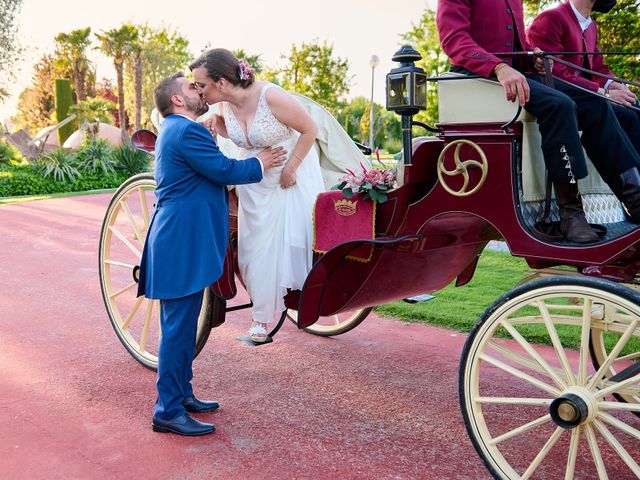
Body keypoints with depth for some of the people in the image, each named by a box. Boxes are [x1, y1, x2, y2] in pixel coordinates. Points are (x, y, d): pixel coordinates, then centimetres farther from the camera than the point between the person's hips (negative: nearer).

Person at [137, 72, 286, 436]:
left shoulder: (177, 130, 21)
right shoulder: (187, 131, -13)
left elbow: (211, 174, 20)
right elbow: (223, 170, -17)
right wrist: (260, 164, -2)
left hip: (183, 240, 11)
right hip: (183, 242, -11)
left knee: (182, 324, 17)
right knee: (178, 327, -7)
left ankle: (181, 393, 28)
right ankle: (169, 411, -1)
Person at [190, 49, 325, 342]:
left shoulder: (271, 97, -29)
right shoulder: (224, 106, -11)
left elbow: (309, 130, -17)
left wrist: (289, 170, -18)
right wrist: (215, 125, -13)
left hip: (290, 175, -5)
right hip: (254, 182, 5)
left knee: (294, 237, 1)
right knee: (258, 243, 6)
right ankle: (263, 317, 16)